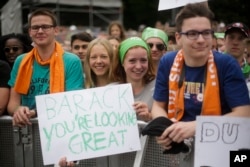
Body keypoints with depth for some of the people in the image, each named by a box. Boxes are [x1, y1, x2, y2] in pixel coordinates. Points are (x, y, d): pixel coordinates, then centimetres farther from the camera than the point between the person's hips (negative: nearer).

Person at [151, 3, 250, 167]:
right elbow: (159, 105, 8)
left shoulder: (227, 65, -9)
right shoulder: (167, 63, 1)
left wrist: (195, 126, -25)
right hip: (177, 143, 4)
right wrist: (164, 130, -16)